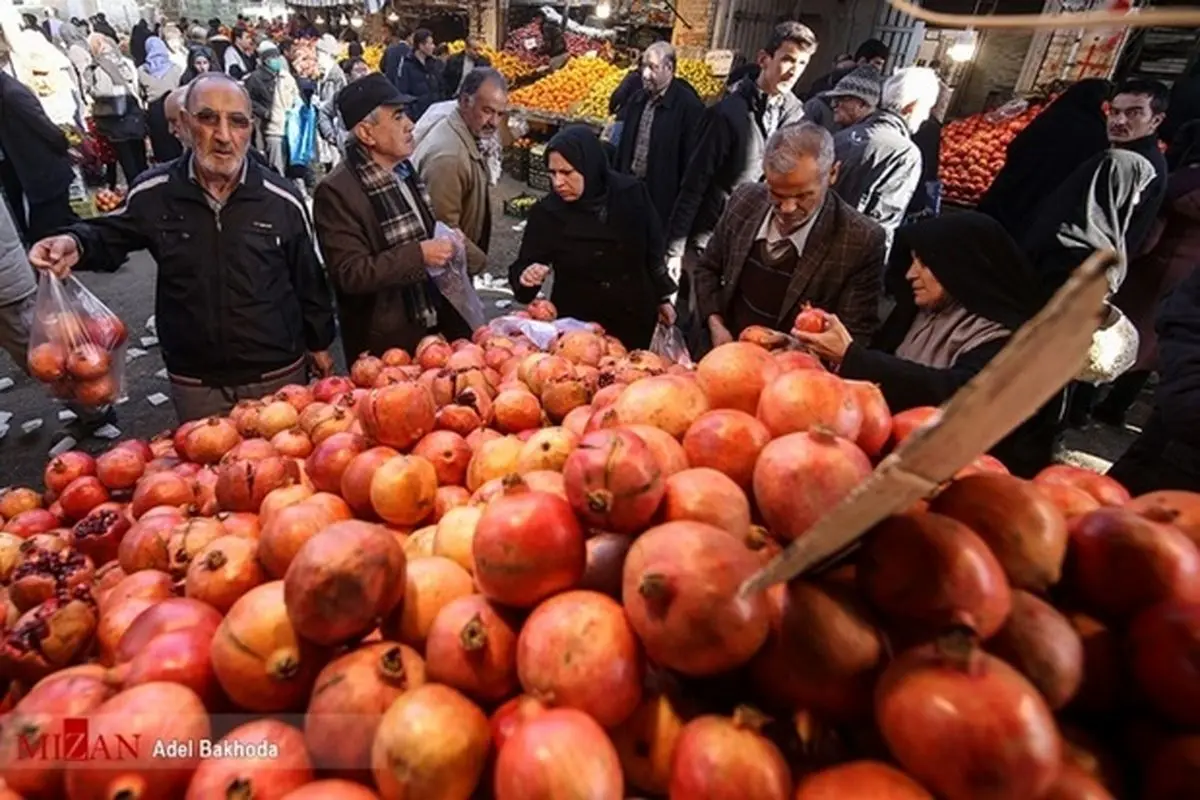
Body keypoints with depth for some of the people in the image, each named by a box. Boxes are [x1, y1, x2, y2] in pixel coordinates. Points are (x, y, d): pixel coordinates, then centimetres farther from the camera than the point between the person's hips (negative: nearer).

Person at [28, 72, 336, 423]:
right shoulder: (154, 193, -6)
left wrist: (319, 343, 7)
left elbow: (309, 280, 0)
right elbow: (112, 235, 14)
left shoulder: (282, 200, -9)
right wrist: (77, 243, -10)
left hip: (279, 374, -1)